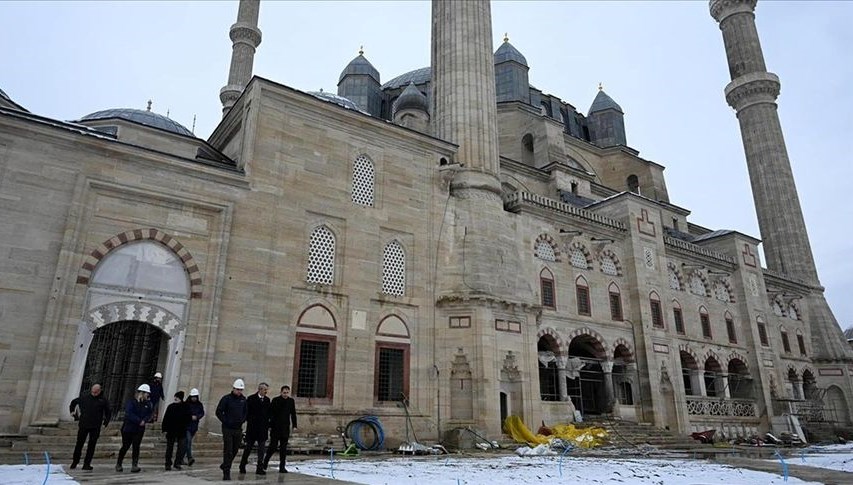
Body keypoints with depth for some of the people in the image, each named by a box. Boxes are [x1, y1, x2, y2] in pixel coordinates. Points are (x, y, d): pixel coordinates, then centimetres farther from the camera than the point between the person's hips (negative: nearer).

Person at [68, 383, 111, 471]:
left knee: (91, 445, 0)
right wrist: (72, 411, 12)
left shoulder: (103, 400, 3)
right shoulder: (84, 398, 4)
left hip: (95, 427, -1)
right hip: (83, 425, 1)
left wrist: (106, 422, 3)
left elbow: (108, 413, 13)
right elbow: (73, 402, 23)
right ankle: (75, 462, 24)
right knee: (79, 444, 7)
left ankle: (86, 464, 7)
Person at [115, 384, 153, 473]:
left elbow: (149, 413, 4)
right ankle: (118, 465, 25)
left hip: (139, 429, 3)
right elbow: (129, 413, -19)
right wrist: (139, 421, -21)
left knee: (136, 447, -1)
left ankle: (135, 466, 1)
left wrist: (144, 420, -15)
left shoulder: (147, 403, 5)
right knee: (125, 446, 6)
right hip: (128, 428, -3)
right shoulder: (131, 401, -9)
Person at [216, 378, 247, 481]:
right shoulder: (226, 398, -7)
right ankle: (226, 472, 2)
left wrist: (242, 420, 0)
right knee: (228, 451, -5)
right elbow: (219, 412, -6)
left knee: (235, 450, 12)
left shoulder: (243, 399, 7)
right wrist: (226, 421, -11)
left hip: (238, 429, 5)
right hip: (227, 429, -5)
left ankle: (225, 466, 34)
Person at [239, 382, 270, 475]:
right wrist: (250, 422, -12)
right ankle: (242, 466, 25)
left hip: (263, 428, 4)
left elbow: (268, 413, 12)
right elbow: (247, 412, -4)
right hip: (252, 427, -3)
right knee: (248, 447, 9)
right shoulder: (251, 399, -4)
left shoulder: (267, 400, 8)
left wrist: (268, 425, 5)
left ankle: (260, 468, 4)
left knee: (262, 448, 0)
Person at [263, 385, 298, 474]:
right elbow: (270, 413, -4)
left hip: (285, 428, 3)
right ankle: (265, 461, 22)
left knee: (284, 448, 4)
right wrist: (270, 425, -8)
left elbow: (293, 414, 12)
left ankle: (282, 467, 10)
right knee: (273, 446, -2)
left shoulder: (291, 401, 5)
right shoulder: (275, 400, -5)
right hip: (275, 428, -3)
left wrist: (294, 426, 7)